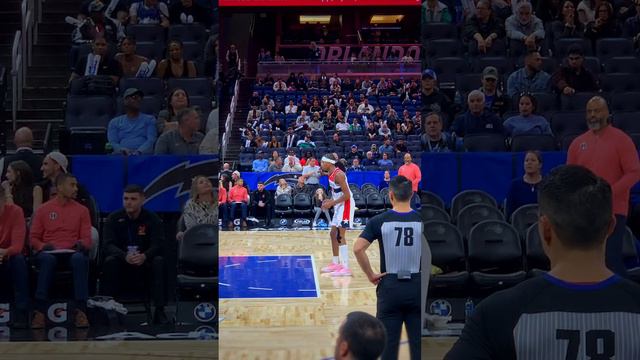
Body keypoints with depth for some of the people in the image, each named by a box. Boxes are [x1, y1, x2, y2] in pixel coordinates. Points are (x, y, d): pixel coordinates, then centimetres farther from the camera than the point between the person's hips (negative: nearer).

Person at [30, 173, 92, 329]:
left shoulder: (82, 210, 14)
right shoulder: (43, 209, 11)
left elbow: (87, 238, 10)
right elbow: (33, 237, 10)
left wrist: (82, 244, -14)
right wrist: (43, 246, -12)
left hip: (72, 252, 1)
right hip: (48, 252, 0)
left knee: (80, 258, -36)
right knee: (47, 259, -38)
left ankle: (80, 311, -37)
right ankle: (40, 311, -36)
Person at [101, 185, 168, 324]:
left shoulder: (152, 219, -2)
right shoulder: (114, 218, -1)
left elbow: (158, 245, -14)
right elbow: (108, 245, -13)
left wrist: (144, 256, -38)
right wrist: (125, 256, -35)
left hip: (145, 264, 0)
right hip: (122, 264, 0)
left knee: (159, 261, -30)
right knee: (110, 261, -30)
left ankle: (159, 311, -30)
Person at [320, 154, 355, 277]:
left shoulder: (338, 174, -20)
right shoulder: (330, 174, 9)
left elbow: (347, 195, -22)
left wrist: (331, 203, -19)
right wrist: (330, 201, 5)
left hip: (346, 205, -10)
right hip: (339, 205, 10)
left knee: (340, 236, -12)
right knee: (333, 234, 15)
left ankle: (346, 268, -12)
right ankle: (336, 263, 26)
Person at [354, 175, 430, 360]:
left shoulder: (379, 221, -5)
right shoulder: (421, 220, -3)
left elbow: (358, 248, -14)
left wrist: (370, 275, -4)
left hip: (390, 286, -1)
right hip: (417, 286, 1)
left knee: (389, 343, 7)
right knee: (417, 344, 8)